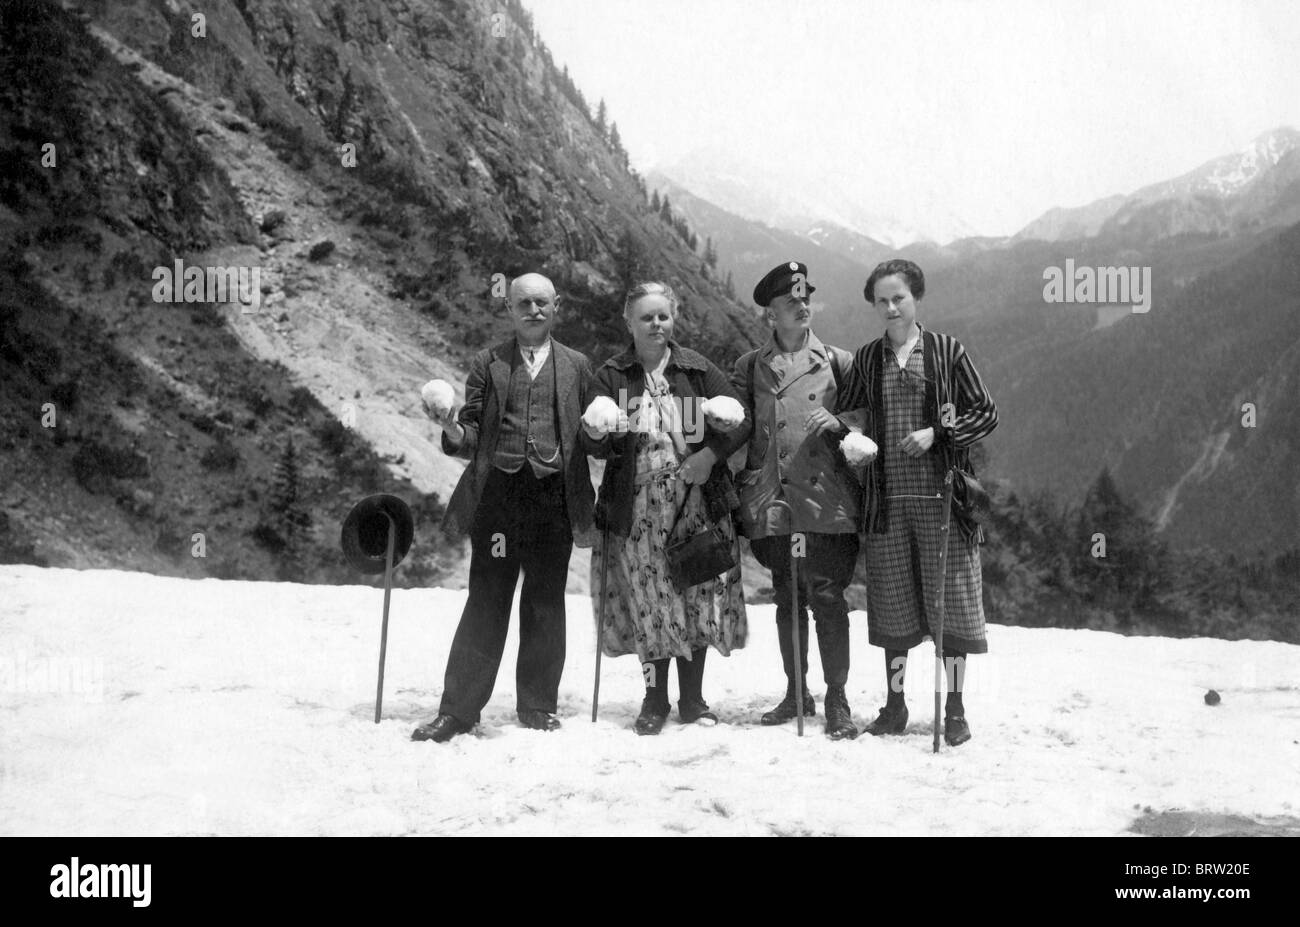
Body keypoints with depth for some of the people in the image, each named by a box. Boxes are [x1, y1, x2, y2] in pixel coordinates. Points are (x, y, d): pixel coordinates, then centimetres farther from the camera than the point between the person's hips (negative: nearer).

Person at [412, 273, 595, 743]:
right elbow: (473, 434, 7)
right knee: (485, 602, -1)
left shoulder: (577, 366, 14)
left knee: (545, 604, 5)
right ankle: (458, 709, 6)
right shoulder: (486, 364, 12)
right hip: (497, 491, -1)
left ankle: (537, 705, 17)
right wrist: (454, 431, -13)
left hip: (555, 496, 1)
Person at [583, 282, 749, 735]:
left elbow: (739, 423, 5)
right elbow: (597, 447, -2)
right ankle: (655, 698, 13)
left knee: (699, 596, 2)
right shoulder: (612, 375, 4)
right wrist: (595, 433, -25)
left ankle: (693, 698, 16)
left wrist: (711, 453, -11)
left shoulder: (698, 370, 5)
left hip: (697, 498, 1)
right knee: (649, 600, -1)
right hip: (638, 505, -1)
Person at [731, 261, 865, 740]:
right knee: (787, 599, 11)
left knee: (828, 596, -6)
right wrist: (745, 490, -2)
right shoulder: (749, 367, 11)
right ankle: (796, 693, 22)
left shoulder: (837, 361, 8)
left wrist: (839, 423, -12)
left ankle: (837, 700, 2)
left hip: (826, 499, -2)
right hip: (772, 501, 2)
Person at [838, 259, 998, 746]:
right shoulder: (866, 359, 10)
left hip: (940, 496, -3)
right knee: (892, 601, 7)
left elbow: (987, 414, 1)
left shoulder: (947, 351, 2)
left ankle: (955, 708, 10)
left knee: (950, 597, 0)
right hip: (887, 499, 3)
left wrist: (937, 433, -10)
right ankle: (894, 702, 19)